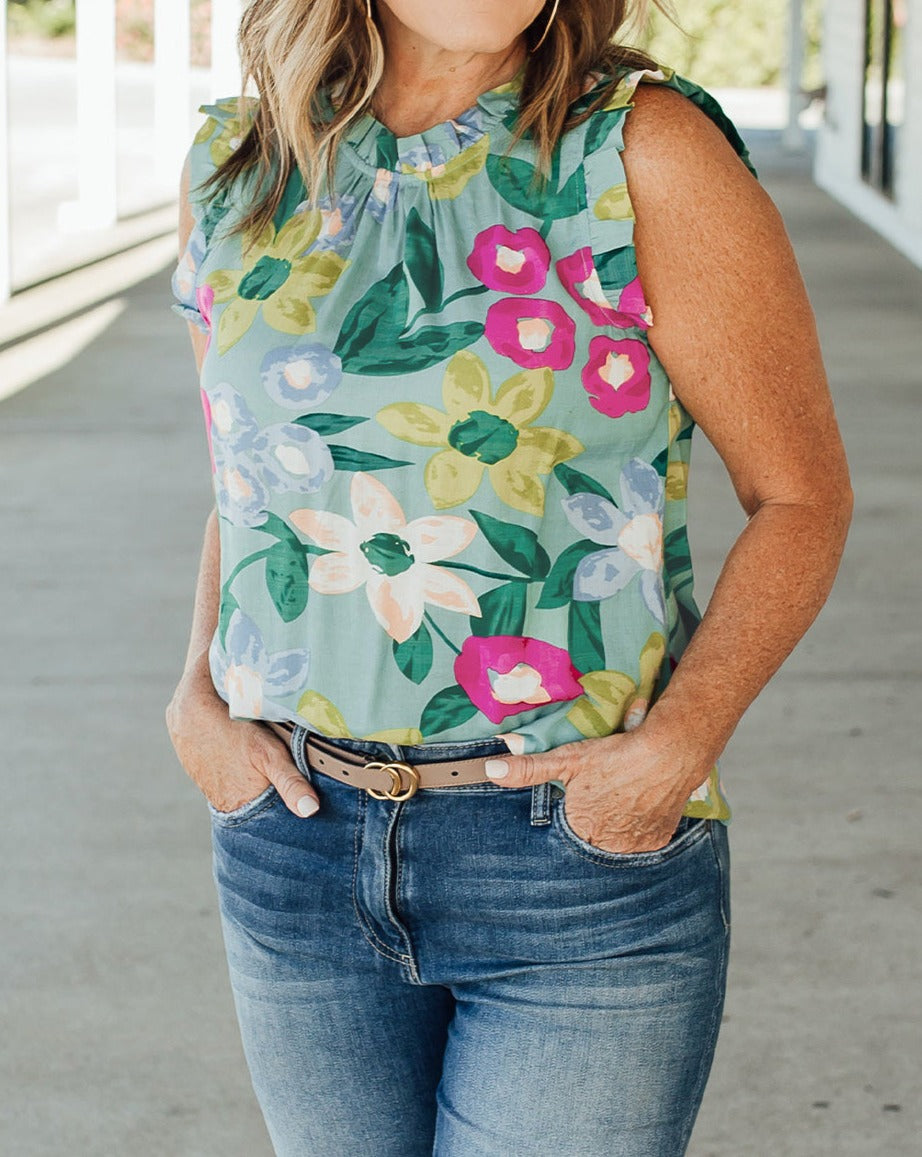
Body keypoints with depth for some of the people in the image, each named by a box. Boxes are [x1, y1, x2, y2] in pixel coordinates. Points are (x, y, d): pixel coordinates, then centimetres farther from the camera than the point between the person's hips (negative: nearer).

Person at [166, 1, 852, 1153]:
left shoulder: (644, 151, -10)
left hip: (587, 855, -4)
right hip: (298, 835, 4)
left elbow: (802, 493, -6)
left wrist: (675, 747, -18)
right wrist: (199, 694, 1)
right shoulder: (238, 164, 4)